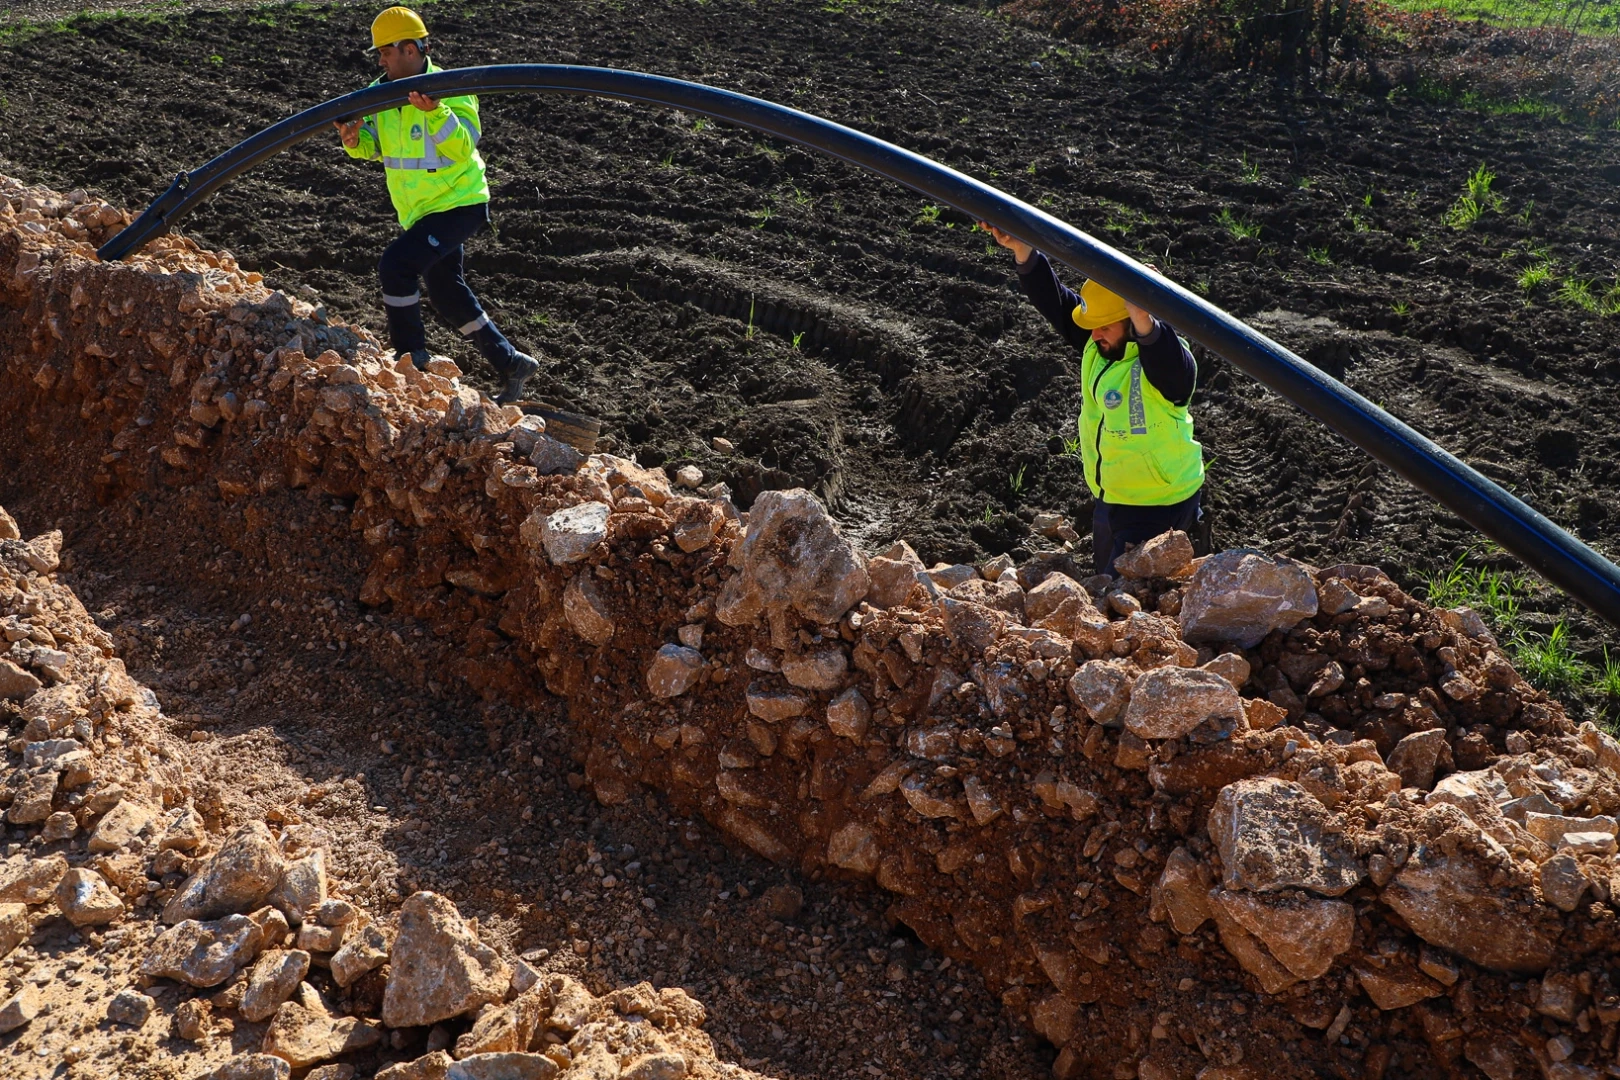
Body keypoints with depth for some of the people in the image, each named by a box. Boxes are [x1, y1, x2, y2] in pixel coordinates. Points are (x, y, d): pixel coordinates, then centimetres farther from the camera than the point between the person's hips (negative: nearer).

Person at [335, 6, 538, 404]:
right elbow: (374, 146, 4)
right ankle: (511, 364, 24)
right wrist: (355, 140, -17)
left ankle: (412, 360, -6)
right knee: (446, 292, 14)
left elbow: (464, 145, -29)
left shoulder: (448, 89, -18)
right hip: (419, 209, 9)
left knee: (396, 265, -21)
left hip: (457, 203, -9)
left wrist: (435, 113, -43)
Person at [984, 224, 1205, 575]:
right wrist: (1021, 249, -23)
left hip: (1158, 508, -8)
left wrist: (1142, 320, -68)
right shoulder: (1098, 345, -4)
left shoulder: (1165, 360, -24)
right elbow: (1053, 298, -8)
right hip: (1107, 501, 8)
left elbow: (1169, 361, -48)